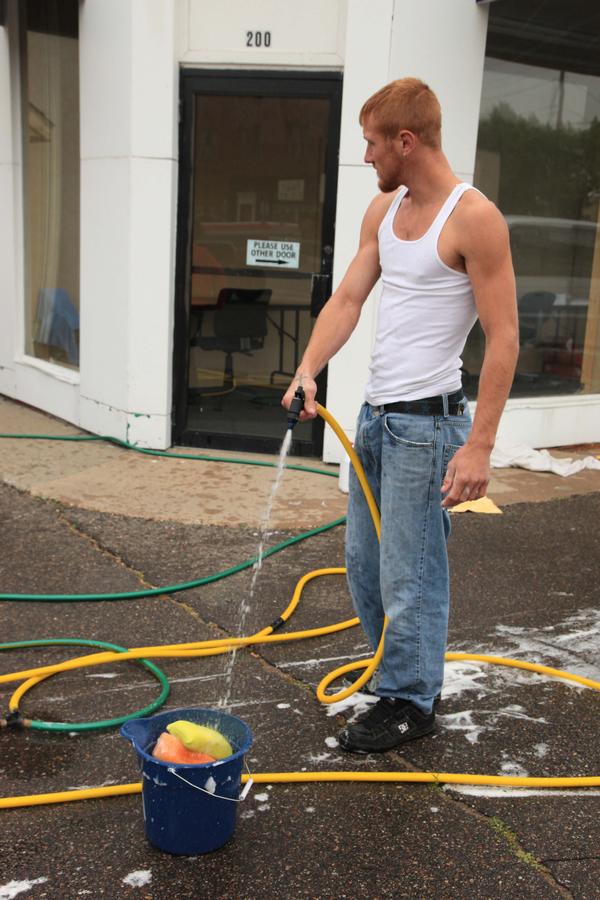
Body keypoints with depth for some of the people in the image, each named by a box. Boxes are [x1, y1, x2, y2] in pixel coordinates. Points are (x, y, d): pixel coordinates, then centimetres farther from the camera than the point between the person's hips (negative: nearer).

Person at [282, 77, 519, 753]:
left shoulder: (473, 218, -14)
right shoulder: (383, 209, 11)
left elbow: (503, 338, -16)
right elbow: (347, 299, 7)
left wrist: (479, 445, -19)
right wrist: (309, 369, -10)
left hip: (426, 422, -8)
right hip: (376, 414, 9)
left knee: (409, 571, 1)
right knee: (364, 561, 17)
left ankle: (408, 703, 20)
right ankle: (408, 670, 37)